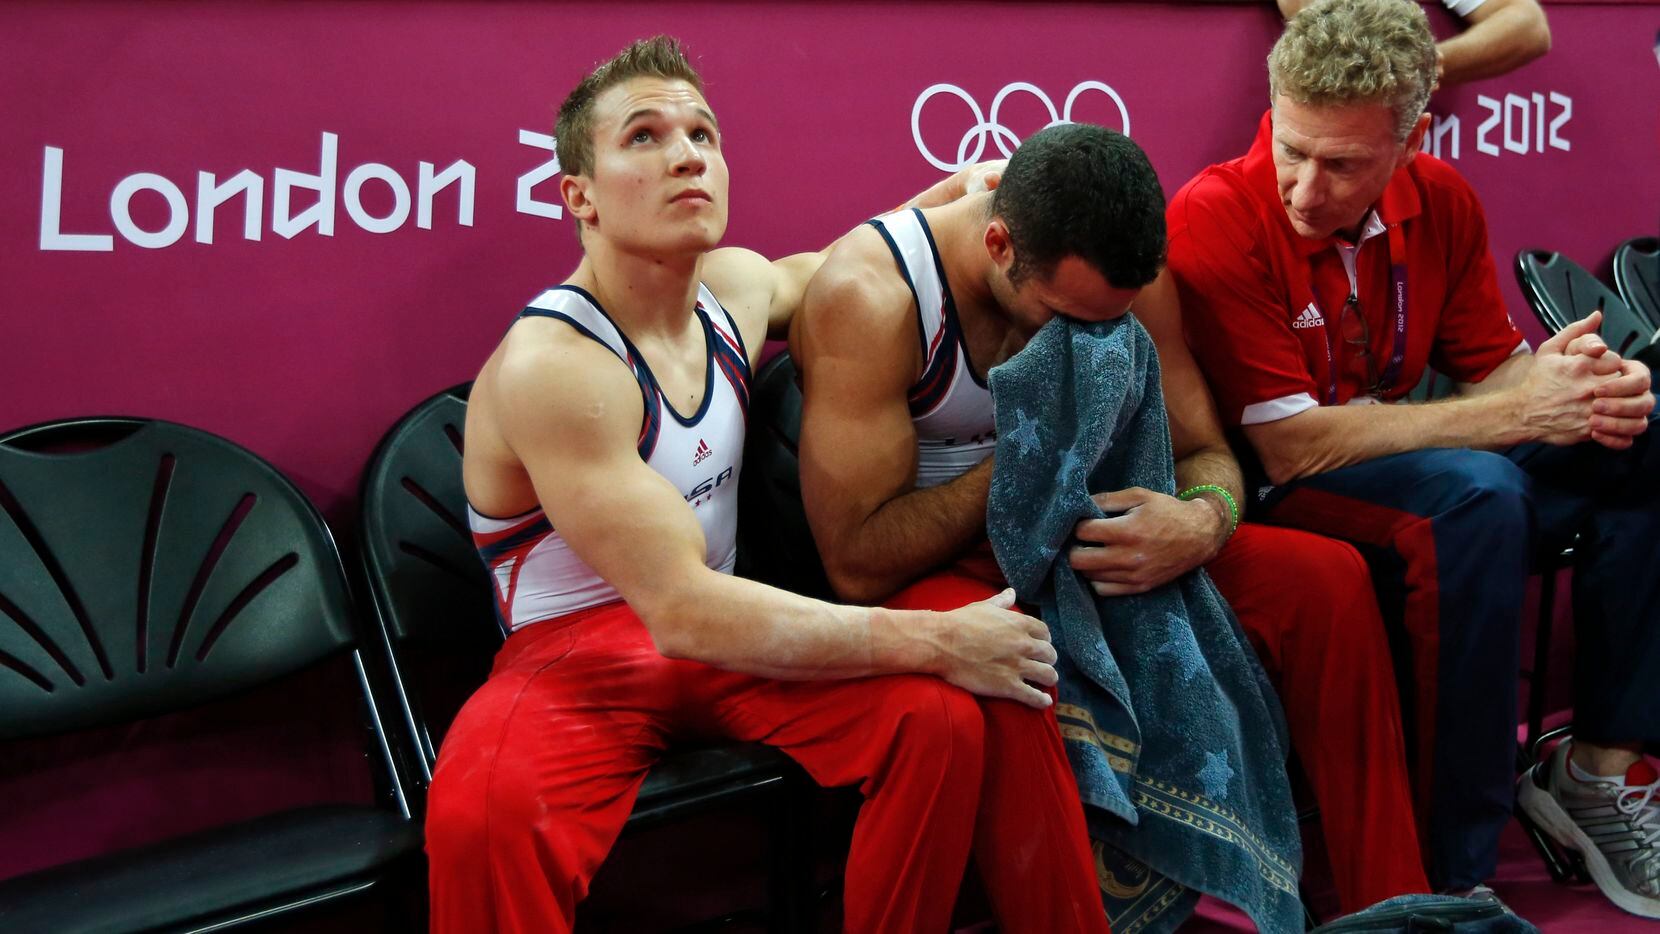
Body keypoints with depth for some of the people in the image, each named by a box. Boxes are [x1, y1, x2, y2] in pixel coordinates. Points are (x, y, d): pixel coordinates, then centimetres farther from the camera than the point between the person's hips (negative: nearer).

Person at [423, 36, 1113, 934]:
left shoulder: (737, 285, 4)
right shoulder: (549, 365, -19)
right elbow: (682, 612, -25)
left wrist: (961, 192, 17)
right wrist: (934, 639, -25)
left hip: (722, 638, 6)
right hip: (576, 659, -6)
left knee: (960, 709, -21)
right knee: (484, 816, -40)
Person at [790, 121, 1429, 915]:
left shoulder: (1121, 273, -7)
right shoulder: (869, 295, -24)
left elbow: (1204, 451, 1)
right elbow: (858, 567, -25)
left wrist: (1202, 523, -24)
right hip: (921, 572, -5)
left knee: (1327, 581, -8)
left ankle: (1389, 901, 3)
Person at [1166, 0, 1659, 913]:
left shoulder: (1440, 201, 0)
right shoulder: (1214, 220, -20)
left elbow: (1492, 369, 7)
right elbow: (1290, 446, -23)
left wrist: (1582, 385, -19)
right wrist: (1516, 413, -23)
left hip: (1407, 461, 7)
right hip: (1271, 497, -7)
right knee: (1475, 494, -33)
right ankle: (1456, 867, -23)